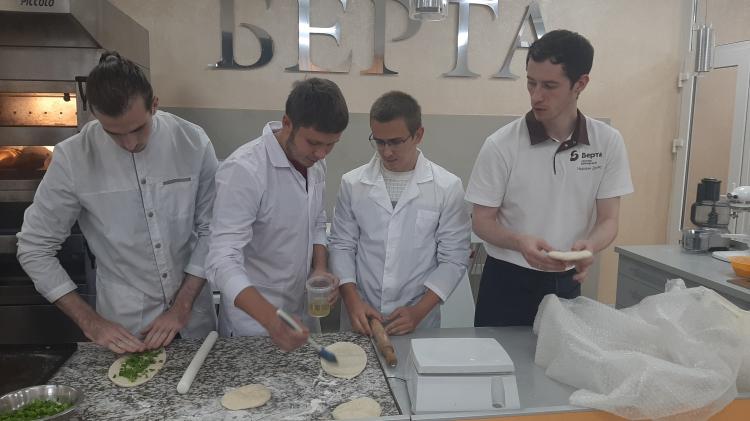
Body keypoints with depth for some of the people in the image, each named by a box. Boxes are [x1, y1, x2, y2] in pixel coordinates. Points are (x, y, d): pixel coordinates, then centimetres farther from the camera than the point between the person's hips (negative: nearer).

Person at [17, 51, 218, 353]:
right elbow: (34, 248, -6)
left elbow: (212, 230, -6)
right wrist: (91, 323, -10)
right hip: (123, 329, -1)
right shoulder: (73, 157, -14)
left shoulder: (192, 142, -12)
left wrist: (183, 306, -12)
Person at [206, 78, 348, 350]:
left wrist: (320, 268, -8)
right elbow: (223, 261, -30)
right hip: (254, 323, -7)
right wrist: (271, 320, -43)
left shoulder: (314, 163, -2)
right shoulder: (244, 170, -25)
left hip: (301, 315, 7)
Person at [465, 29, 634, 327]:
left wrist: (589, 245, -24)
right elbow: (482, 222, -8)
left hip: (567, 282, 3)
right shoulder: (501, 145, -14)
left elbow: (608, 220, -2)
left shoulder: (608, 143, -6)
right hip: (508, 283, -2)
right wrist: (520, 242, -27)